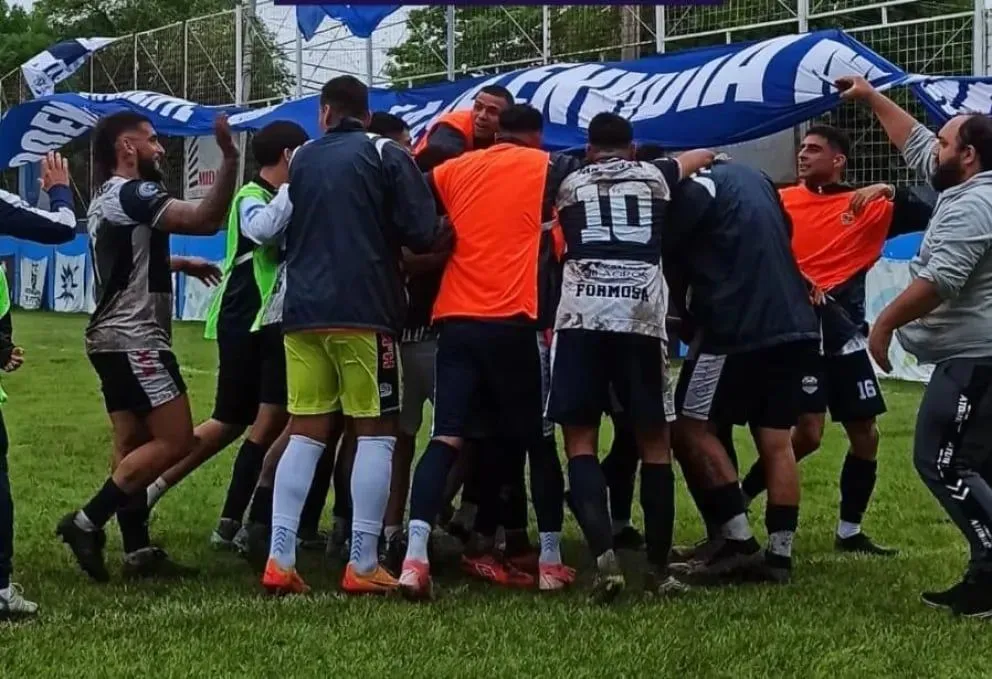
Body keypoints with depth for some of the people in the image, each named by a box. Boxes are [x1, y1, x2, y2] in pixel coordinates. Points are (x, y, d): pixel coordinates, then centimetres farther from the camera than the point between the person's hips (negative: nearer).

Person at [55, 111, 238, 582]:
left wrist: (178, 264, 32)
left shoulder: (107, 199, 19)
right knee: (174, 441, -11)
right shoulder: (131, 194, -14)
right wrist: (229, 158, -28)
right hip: (134, 340, -11)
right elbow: (207, 220, -26)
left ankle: (138, 550, 5)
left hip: (117, 338, 11)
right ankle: (87, 522, -12)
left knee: (132, 444, 7)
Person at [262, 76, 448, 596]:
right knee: (376, 432, 2)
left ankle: (279, 560, 2)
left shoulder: (300, 159, 13)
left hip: (303, 312, 5)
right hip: (365, 312, -4)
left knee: (305, 432, 9)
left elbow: (280, 232, 17)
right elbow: (422, 233, -9)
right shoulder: (386, 155, 0)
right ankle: (363, 565, -2)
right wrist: (443, 237, 11)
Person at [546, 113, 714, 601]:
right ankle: (659, 568, 10)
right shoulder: (654, 177, 22)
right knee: (654, 442, 10)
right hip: (641, 318, 0)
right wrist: (708, 157, 66)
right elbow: (701, 157, 44)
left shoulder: (570, 185, 21)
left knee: (580, 439, 3)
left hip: (581, 318, 0)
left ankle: (604, 554, -17)